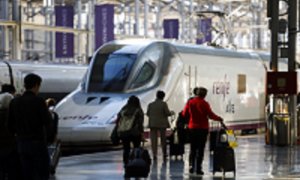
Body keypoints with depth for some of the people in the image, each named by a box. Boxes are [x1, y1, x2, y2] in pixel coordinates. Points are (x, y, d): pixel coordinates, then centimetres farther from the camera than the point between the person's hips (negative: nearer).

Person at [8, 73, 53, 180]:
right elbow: (47, 122, -12)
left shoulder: (14, 102, 4)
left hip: (21, 143, 6)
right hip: (37, 143, -5)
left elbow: (10, 124, 7)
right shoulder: (38, 101, -13)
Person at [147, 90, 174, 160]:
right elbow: (167, 113, -11)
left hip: (153, 124, 1)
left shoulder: (150, 104, 0)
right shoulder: (163, 104, -9)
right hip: (162, 124, -1)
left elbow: (148, 114, 5)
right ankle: (164, 154, 20)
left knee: (154, 139, 2)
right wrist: (172, 112, 10)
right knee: (163, 139, 14)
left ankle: (154, 155, -4)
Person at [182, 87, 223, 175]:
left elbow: (184, 113, 6)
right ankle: (198, 168, 2)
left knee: (193, 148, 12)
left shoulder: (190, 102, -1)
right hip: (203, 128, -3)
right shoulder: (204, 104, -12)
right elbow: (210, 115, -14)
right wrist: (219, 118, 1)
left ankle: (191, 165, -4)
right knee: (200, 149, 3)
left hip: (192, 127, 3)